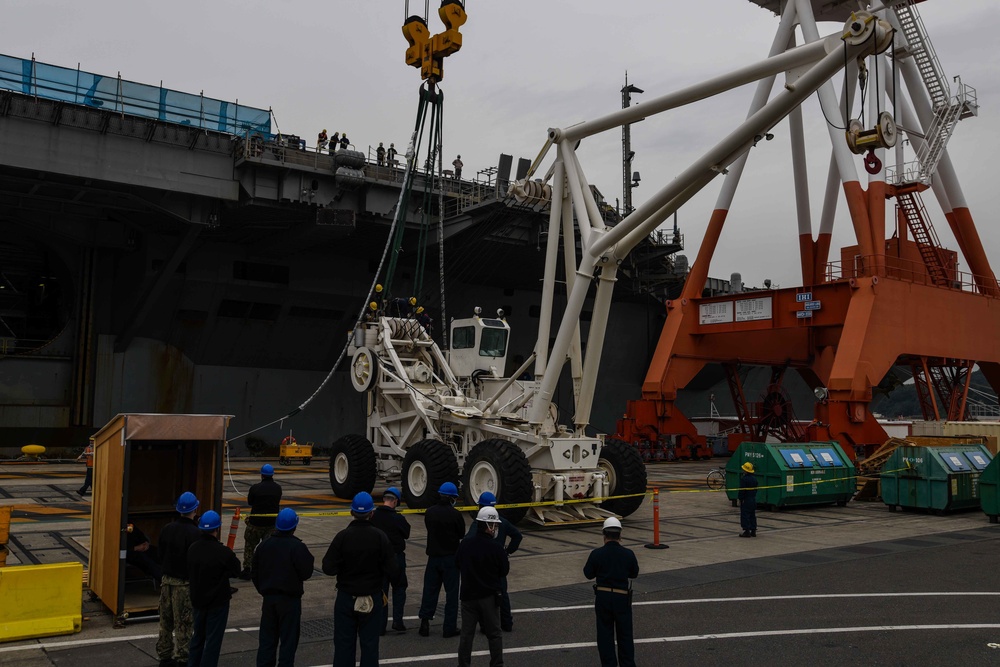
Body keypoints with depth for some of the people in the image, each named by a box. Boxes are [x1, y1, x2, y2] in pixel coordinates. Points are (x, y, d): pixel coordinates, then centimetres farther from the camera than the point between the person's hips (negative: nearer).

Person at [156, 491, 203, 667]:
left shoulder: (167, 529, -1)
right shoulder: (195, 533, -19)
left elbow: (161, 554, 8)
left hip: (167, 580, 6)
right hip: (185, 582, -6)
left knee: (165, 621, 15)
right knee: (183, 624, 2)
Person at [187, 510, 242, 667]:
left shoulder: (192, 549, -5)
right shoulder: (224, 552, -24)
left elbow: (189, 571, 9)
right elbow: (236, 571, -9)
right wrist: (234, 560, 7)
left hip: (198, 600, 6)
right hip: (218, 601, -6)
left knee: (197, 637, 21)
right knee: (213, 641, 5)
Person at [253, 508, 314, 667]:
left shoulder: (264, 545, 3)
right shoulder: (297, 547, -16)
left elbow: (256, 573, 9)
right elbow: (305, 573, -15)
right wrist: (310, 559, 3)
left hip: (269, 598, 5)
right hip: (290, 599, -5)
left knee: (267, 638, 13)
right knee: (288, 639, 3)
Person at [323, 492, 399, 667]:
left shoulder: (342, 536, -13)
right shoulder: (380, 537, -11)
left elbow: (329, 569, -13)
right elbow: (391, 570, -11)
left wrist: (345, 565, 6)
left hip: (346, 598, 0)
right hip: (372, 598, 0)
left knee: (344, 643, 10)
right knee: (369, 643, 10)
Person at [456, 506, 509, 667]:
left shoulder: (465, 544, -4)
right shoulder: (496, 547, -18)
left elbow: (458, 564, 10)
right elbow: (504, 571, -7)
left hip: (468, 595, 3)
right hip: (489, 596, -3)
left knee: (467, 633, 11)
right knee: (494, 634, 10)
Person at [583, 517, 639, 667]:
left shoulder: (597, 554, -13)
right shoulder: (628, 554, -10)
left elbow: (588, 574, -2)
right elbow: (634, 573, 6)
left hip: (602, 597, 0)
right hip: (622, 598, 1)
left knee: (605, 633, 11)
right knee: (624, 633, 14)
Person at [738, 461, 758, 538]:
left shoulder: (744, 478, -17)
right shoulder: (754, 478, 9)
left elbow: (742, 490, -18)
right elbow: (756, 488, 16)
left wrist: (739, 498, -10)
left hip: (746, 500, -8)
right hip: (753, 499, 8)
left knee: (745, 515, -4)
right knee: (752, 515, 13)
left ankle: (747, 531, -5)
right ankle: (753, 531, 17)